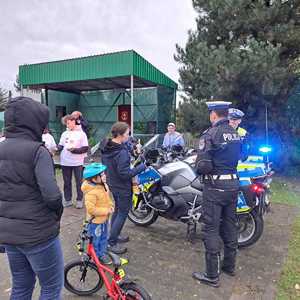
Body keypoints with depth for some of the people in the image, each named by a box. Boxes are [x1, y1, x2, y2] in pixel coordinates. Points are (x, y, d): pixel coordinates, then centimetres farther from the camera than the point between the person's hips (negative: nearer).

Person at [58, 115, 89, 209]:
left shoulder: (81, 134, -4)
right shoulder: (64, 134, 8)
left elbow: (85, 148, -7)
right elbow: (60, 146, 10)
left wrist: (74, 150, -19)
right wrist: (56, 148, -12)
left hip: (77, 162, -4)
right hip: (65, 162, 4)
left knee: (79, 182, 7)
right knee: (67, 182, 12)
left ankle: (79, 200, 19)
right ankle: (68, 200, 25)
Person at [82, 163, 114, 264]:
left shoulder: (103, 185, -3)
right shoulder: (91, 192, -31)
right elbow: (91, 209, -32)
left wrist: (110, 205, -3)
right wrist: (106, 211, -26)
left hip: (104, 218, 9)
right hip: (95, 220, -8)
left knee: (103, 237, 24)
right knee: (95, 240, 12)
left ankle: (103, 253, 44)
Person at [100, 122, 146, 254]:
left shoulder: (105, 148, 0)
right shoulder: (121, 152, -29)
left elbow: (104, 164, 12)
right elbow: (125, 174, -28)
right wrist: (140, 167, -19)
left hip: (112, 184, 9)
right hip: (122, 187, -9)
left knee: (117, 210, 24)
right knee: (122, 214, 5)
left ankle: (114, 235, 38)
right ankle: (111, 243, 12)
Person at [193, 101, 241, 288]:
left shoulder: (210, 134, -15)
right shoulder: (236, 134, 7)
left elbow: (203, 165, -19)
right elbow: (237, 158, 14)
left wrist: (199, 169, 1)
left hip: (215, 186, -7)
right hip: (233, 184, 8)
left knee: (211, 229, 1)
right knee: (230, 225, 18)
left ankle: (212, 276, 11)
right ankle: (230, 265, 34)